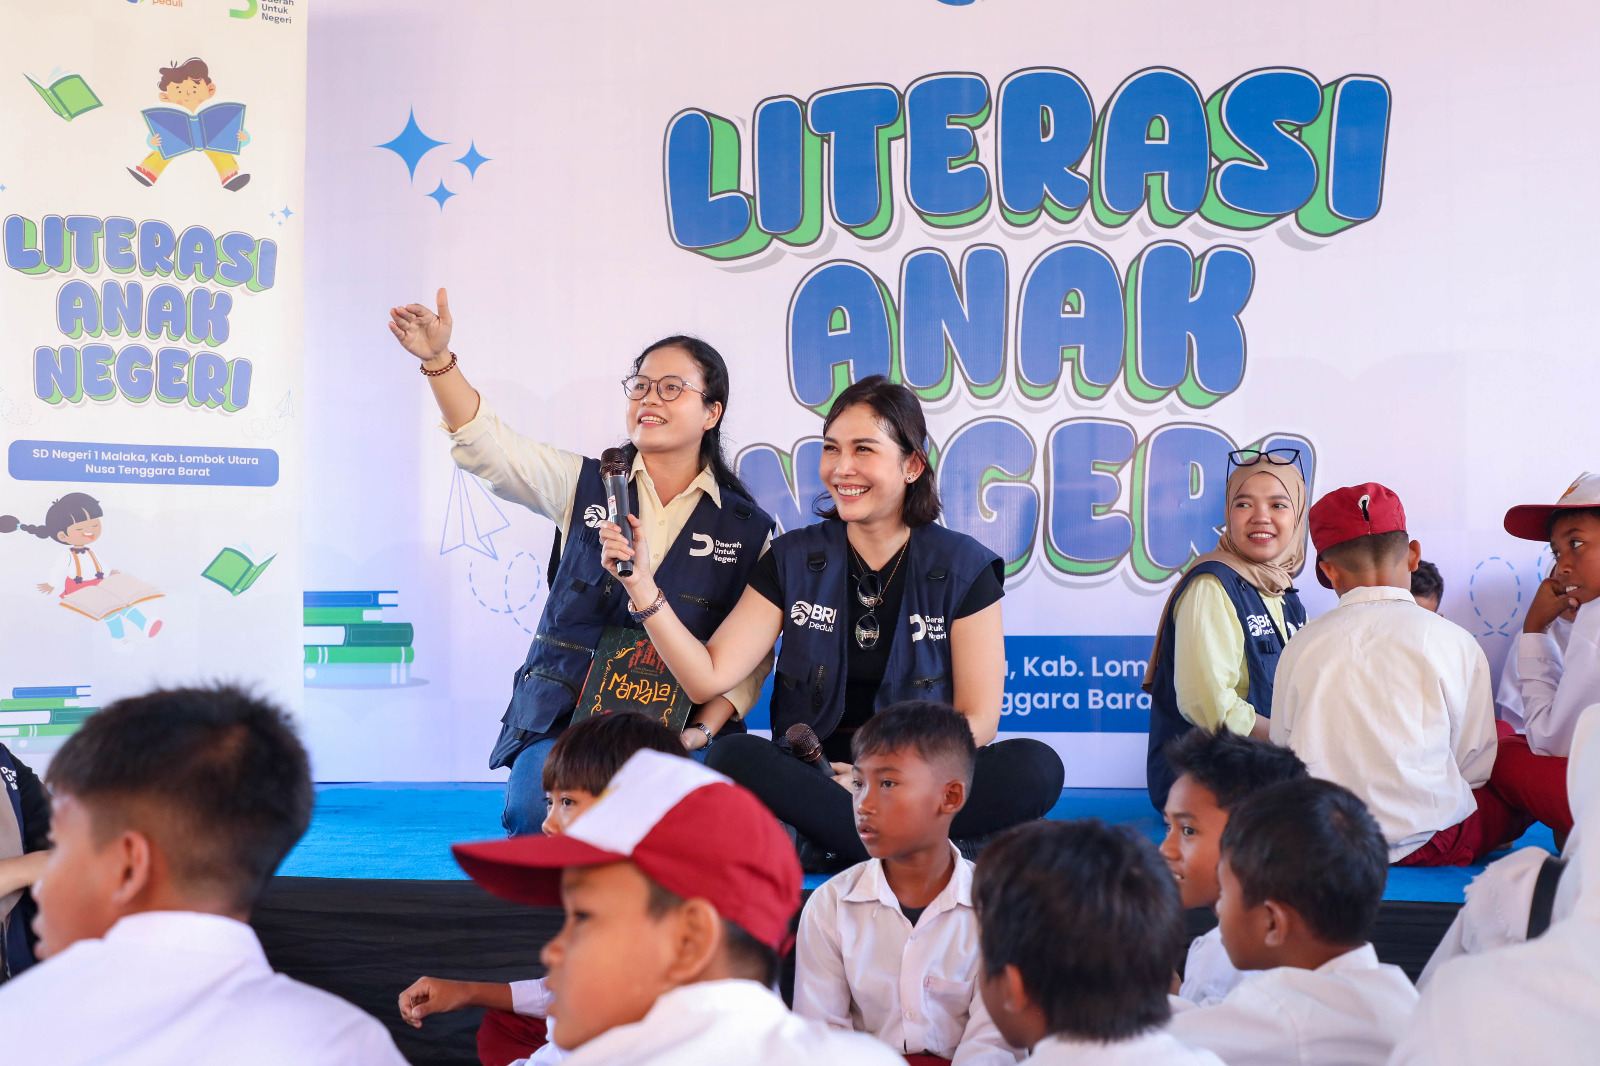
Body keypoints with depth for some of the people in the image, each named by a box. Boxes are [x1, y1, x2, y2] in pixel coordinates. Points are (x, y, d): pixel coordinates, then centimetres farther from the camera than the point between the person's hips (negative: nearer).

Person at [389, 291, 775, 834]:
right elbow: (487, 444, -3)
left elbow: (750, 658, 6)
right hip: (564, 721, 1)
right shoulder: (584, 485, 10)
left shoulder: (750, 528, 8)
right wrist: (438, 360, -18)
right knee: (537, 812, -28)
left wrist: (703, 730, -10)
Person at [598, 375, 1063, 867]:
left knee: (1036, 767, -30)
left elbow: (977, 719, -2)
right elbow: (708, 675, -1)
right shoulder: (793, 560, 7)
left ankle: (840, 843, -32)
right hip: (812, 775, 1)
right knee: (732, 757, -31)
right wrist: (642, 584, -13)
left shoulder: (964, 568, 2)